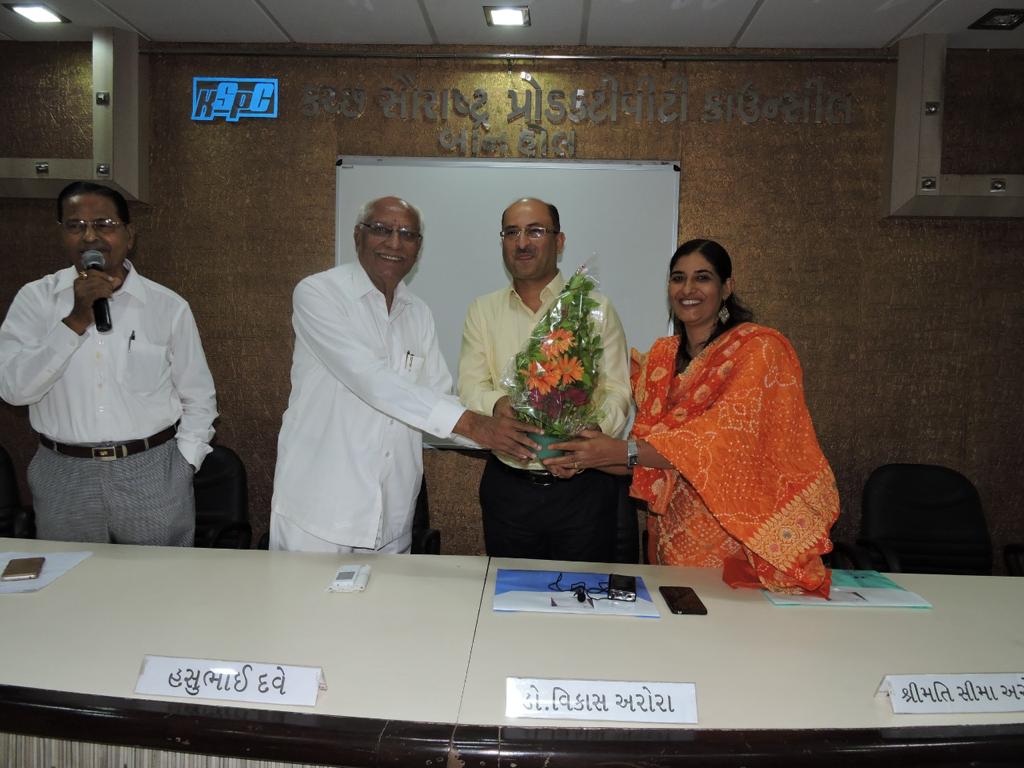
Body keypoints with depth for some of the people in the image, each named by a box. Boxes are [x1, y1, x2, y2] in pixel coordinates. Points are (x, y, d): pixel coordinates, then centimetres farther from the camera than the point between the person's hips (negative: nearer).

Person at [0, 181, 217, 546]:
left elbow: (199, 399, 6)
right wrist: (76, 320, -17)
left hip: (154, 476, 0)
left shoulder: (168, 306, -1)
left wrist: (182, 468, -2)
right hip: (64, 478, 1)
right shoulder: (35, 299, 1)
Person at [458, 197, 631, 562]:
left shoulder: (596, 309, 2)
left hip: (583, 487, -1)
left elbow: (618, 392, -3)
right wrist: (499, 404, -23)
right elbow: (470, 389, 0)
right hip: (507, 487, 2)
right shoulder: (483, 311, 8)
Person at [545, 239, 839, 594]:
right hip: (674, 535, 5)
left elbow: (726, 438, -22)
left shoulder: (758, 348, -10)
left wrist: (623, 451, -27)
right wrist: (583, 456, -12)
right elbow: (645, 449, 6)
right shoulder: (660, 357, 8)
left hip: (737, 536, -5)